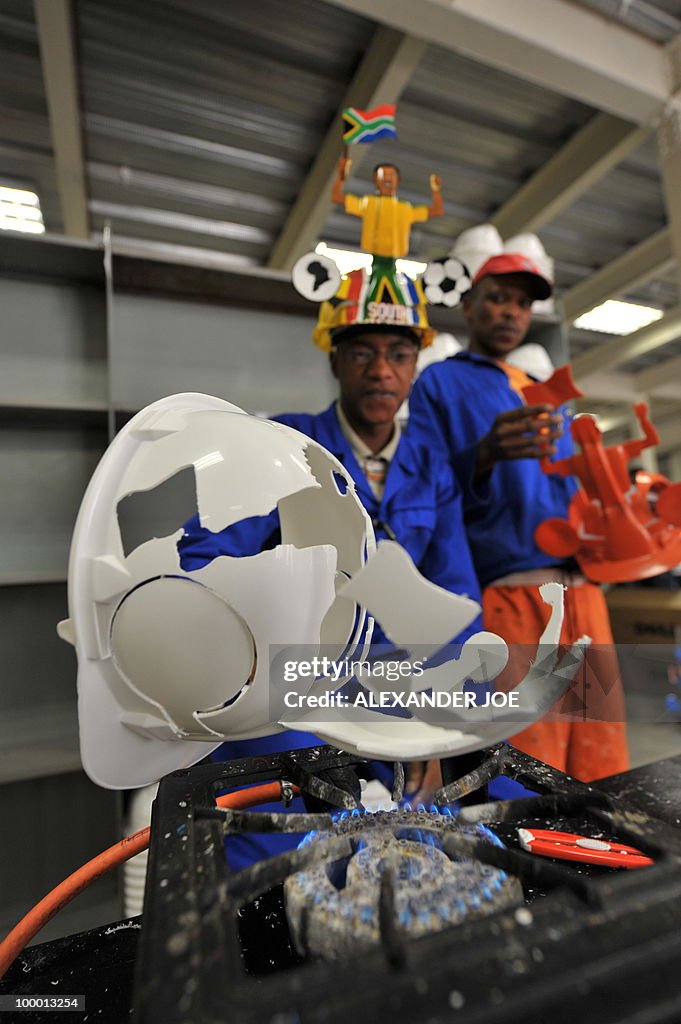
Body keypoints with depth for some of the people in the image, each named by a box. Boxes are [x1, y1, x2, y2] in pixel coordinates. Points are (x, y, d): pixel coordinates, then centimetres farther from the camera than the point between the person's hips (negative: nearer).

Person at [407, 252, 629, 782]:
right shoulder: (439, 383, 8)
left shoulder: (547, 396, 26)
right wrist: (483, 458, -21)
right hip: (509, 591, -6)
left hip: (583, 589, 6)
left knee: (603, 768, 9)